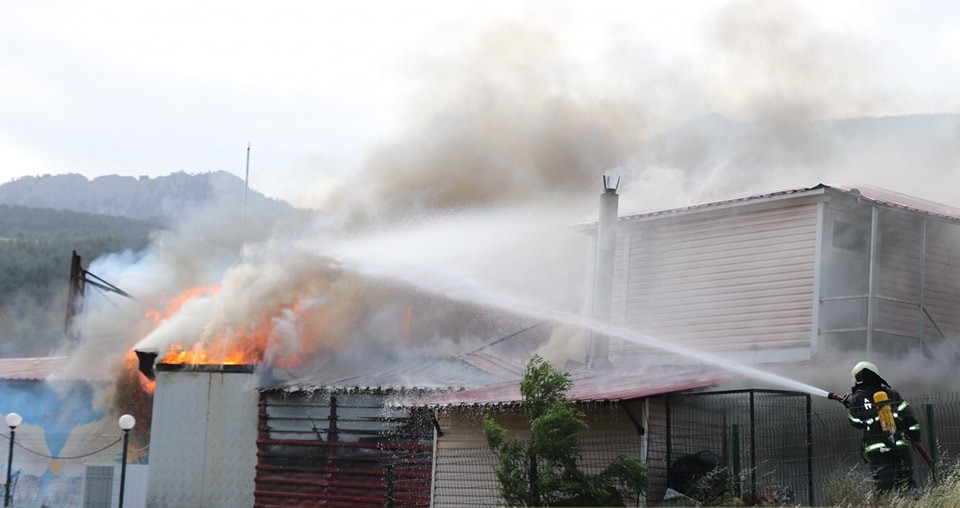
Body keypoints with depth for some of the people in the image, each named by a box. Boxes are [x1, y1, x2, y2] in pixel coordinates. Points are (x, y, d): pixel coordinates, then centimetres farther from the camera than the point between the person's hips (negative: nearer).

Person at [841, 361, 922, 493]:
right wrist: (915, 434, 11)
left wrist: (849, 405, 23)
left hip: (876, 450, -2)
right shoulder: (891, 394, 7)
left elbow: (856, 422, 10)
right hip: (900, 446, 2)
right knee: (906, 482, 8)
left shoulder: (857, 399, -1)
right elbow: (907, 414, 4)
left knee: (884, 485, -1)